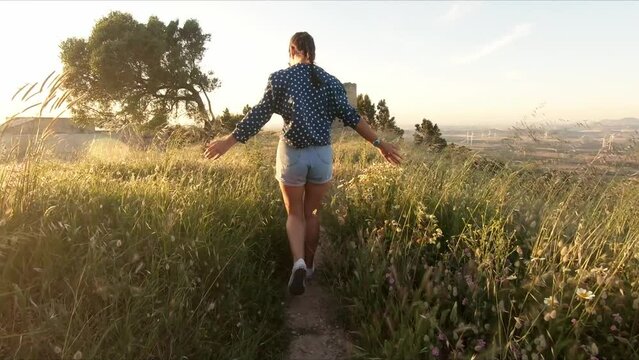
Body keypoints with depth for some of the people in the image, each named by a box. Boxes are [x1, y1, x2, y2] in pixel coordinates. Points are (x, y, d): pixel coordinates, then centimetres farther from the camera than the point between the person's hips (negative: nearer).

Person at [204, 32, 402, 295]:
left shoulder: (279, 78, -2)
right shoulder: (330, 81, 3)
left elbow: (259, 115, -3)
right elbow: (349, 116, -5)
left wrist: (229, 141, 6)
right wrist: (379, 143, -3)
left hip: (291, 153, -2)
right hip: (322, 154, 2)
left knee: (294, 213, 13)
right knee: (312, 212, 18)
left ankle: (298, 263, -9)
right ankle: (308, 266, 29)